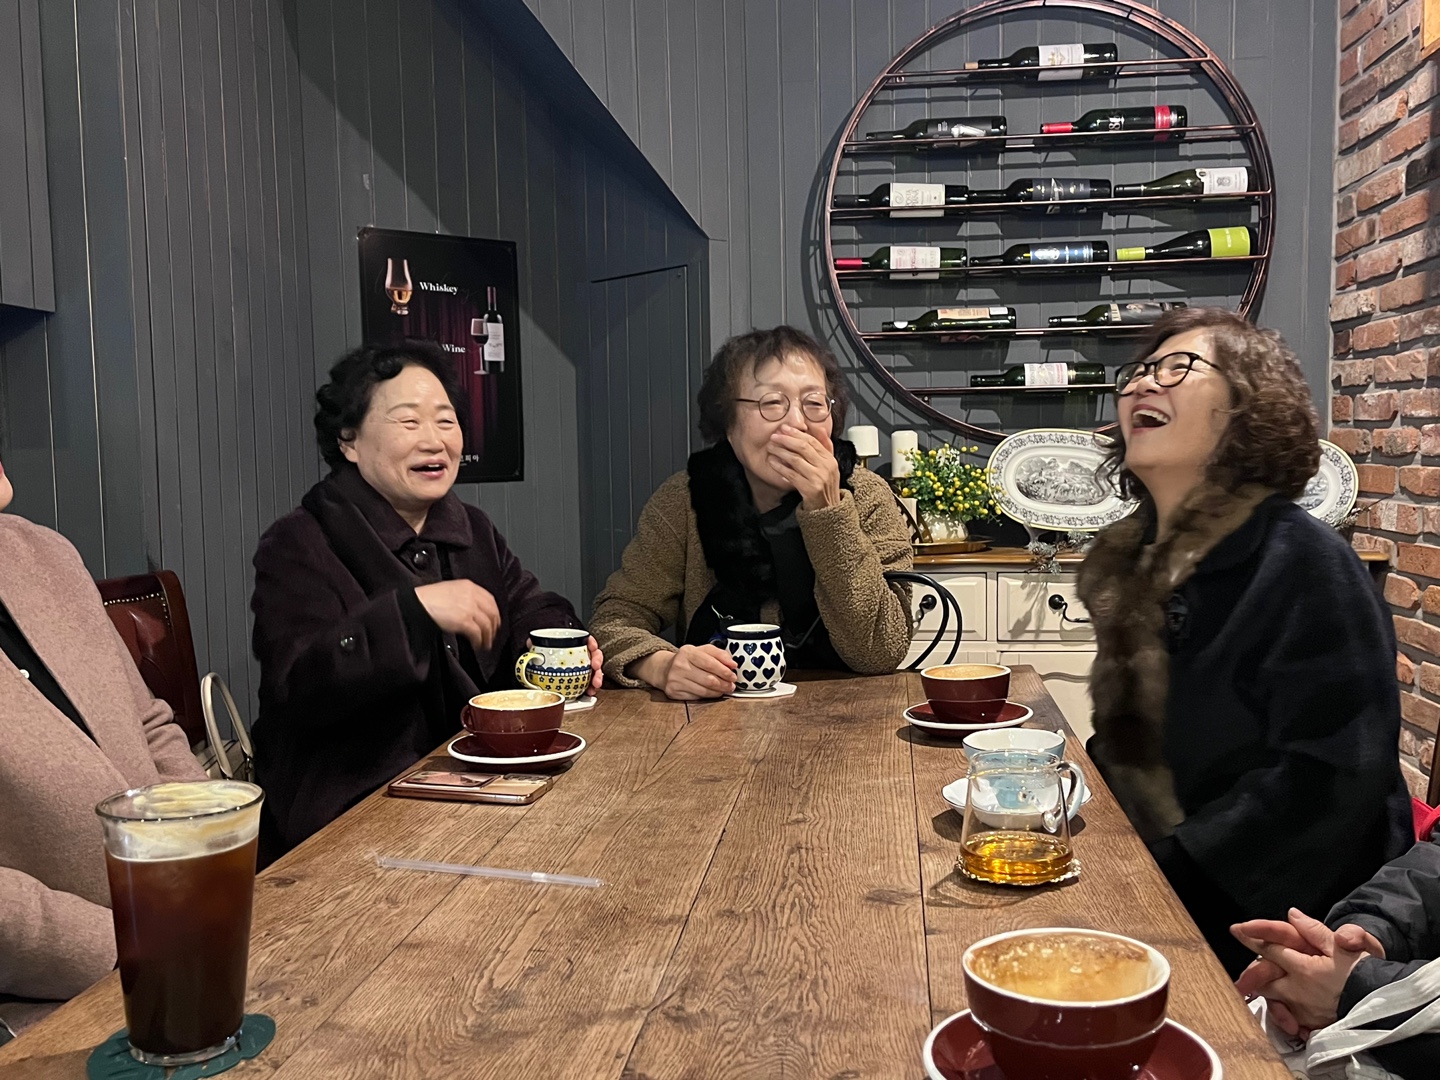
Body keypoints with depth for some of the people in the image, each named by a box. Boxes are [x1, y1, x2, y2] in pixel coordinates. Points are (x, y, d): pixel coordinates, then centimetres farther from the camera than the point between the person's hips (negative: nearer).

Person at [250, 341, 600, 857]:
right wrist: (416, 608, -31)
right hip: (349, 810, -7)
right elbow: (297, 687, -20)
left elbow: (533, 611, 20)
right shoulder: (298, 545, -8)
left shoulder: (474, 531, 16)